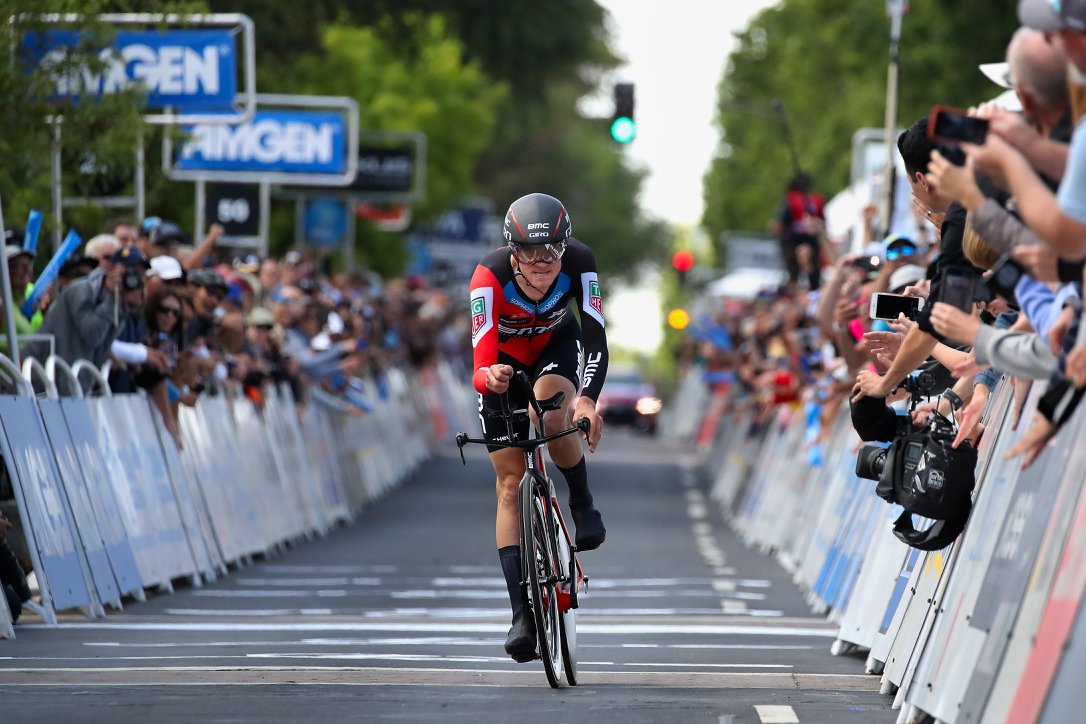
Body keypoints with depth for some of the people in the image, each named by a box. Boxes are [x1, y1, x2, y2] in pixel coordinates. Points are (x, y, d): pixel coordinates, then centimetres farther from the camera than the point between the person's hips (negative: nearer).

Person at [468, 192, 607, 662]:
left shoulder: (579, 263, -32)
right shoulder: (490, 276, -36)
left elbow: (596, 338, -38)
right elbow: (481, 363, -42)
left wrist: (588, 399, -55)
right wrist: (488, 376, -66)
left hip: (556, 344, 0)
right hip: (505, 360, 0)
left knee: (552, 409, -35)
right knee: (511, 482, -6)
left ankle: (583, 507, -8)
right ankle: (522, 614, -6)